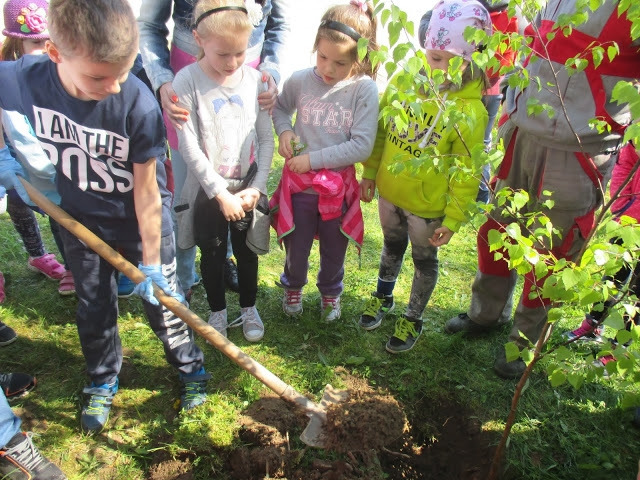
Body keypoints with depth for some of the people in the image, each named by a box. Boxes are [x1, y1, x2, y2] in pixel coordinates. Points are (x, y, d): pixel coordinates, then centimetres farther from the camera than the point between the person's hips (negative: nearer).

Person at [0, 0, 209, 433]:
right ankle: (103, 381, 43)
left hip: (141, 220, -3)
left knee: (160, 298, 10)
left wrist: (151, 262, -16)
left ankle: (191, 369, 35)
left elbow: (146, 191, -22)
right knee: (94, 307, 18)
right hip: (80, 218, 3)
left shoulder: (139, 105, -29)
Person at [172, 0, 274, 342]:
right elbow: (189, 148, -15)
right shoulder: (187, 82, -13)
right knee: (212, 254, 15)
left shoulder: (255, 80, -5)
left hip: (247, 187, 2)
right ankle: (217, 311, 37)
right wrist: (221, 192, -16)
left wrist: (257, 187, -9)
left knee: (247, 251, 17)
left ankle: (249, 308, 39)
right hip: (208, 190, -2)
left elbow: (266, 139, -2)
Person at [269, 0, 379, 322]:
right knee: (296, 246, 19)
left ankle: (330, 292, 48)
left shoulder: (364, 89, -15)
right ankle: (293, 286, 50)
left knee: (334, 249, 19)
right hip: (298, 182, 1)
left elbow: (362, 145, -18)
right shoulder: (299, 81, -8)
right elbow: (280, 107, 12)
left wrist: (313, 159, -19)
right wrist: (284, 129, -9)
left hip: (338, 184, -1)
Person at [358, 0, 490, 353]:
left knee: (424, 260, 15)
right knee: (392, 247, 25)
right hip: (389, 192, 4)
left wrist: (454, 218, -13)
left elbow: (466, 173, -14)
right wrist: (370, 172, 8)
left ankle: (413, 320, 37)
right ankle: (383, 296, 50)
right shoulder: (402, 83, -7)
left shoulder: (469, 110, -19)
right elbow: (380, 132, 4)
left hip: (428, 205, -4)